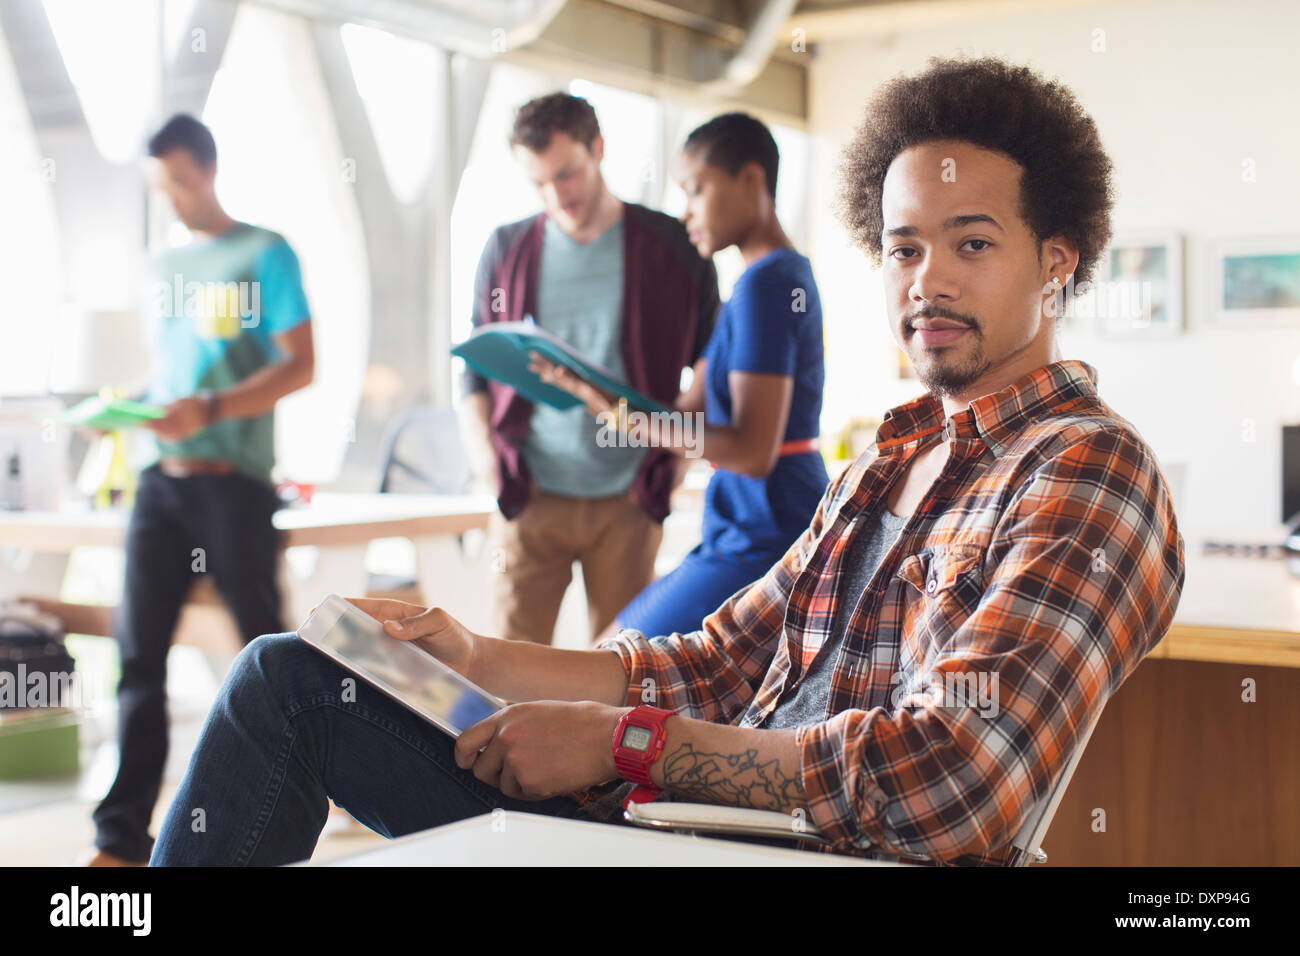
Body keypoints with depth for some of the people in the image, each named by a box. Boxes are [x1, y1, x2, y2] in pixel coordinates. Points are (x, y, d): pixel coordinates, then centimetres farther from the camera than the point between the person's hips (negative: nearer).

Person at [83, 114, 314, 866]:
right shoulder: (164, 265, 17)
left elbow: (300, 366, -8)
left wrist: (208, 410, -19)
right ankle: (125, 835, 4)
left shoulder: (264, 254, -2)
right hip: (163, 481, 6)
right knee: (139, 653, 0)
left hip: (233, 482, -5)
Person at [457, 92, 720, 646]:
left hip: (629, 499, -1)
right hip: (529, 496, 1)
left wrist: (679, 453, -2)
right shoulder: (506, 250, 8)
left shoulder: (673, 248, 3)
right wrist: (484, 451, -3)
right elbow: (474, 367, 14)